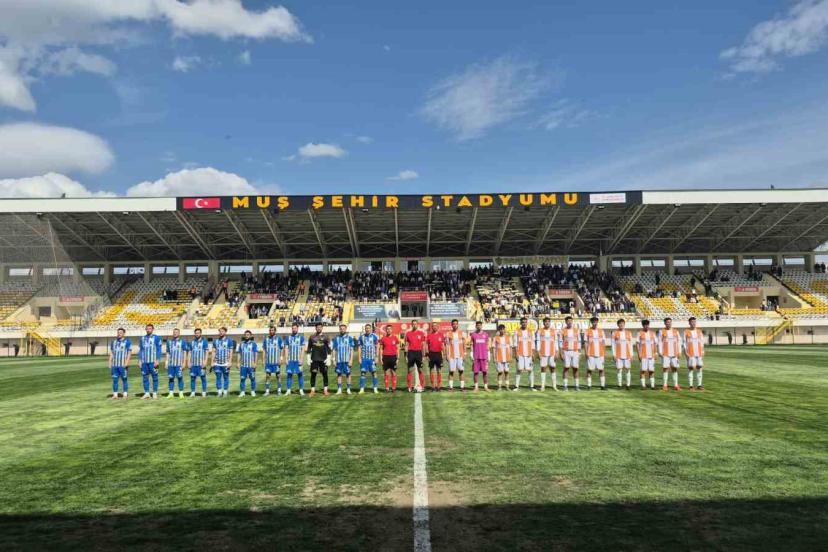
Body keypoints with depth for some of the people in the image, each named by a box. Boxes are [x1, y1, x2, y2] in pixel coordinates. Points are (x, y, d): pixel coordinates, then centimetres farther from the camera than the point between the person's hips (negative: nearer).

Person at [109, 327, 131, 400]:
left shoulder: (127, 342, -1)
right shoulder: (113, 342, 15)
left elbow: (129, 353, -5)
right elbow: (111, 354, 17)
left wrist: (126, 363, -15)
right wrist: (110, 364, 10)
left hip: (123, 365, -5)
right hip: (114, 365, 5)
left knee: (124, 379, -1)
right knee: (114, 379, 4)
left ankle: (125, 394, 5)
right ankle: (115, 395, 9)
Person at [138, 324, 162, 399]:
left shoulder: (157, 338, 0)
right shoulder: (142, 339, 13)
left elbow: (159, 350, -3)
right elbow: (140, 350, 16)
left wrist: (157, 360, -10)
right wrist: (140, 360, 8)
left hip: (153, 361, -4)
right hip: (144, 362, 4)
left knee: (154, 377, -1)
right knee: (145, 377, 6)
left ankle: (155, 393, 5)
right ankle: (146, 393, 13)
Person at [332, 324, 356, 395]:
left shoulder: (350, 338, 2)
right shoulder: (336, 338, 9)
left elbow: (352, 350, 0)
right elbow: (334, 350, 11)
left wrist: (351, 360, -8)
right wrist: (334, 360, 5)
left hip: (347, 360, -2)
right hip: (338, 360, 2)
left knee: (348, 374, 0)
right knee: (339, 374, 5)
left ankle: (348, 389, 8)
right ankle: (339, 390, 11)